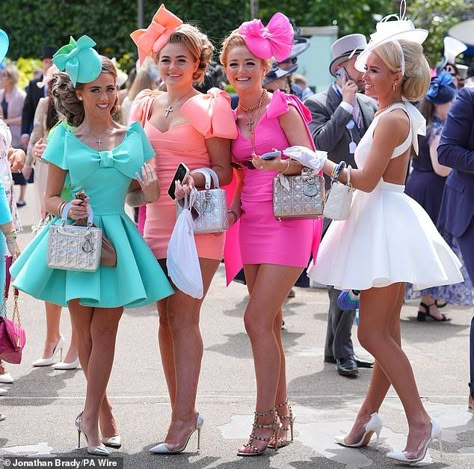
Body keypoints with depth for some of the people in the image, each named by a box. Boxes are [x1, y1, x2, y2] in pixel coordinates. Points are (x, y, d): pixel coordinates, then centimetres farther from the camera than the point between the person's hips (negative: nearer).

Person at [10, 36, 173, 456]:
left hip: (116, 237, 0)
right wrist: (67, 210, -16)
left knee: (105, 330, -2)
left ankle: (90, 416, 7)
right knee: (84, 331, 5)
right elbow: (50, 198, 5)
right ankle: (104, 410, 23)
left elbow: (142, 191, 13)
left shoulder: (134, 135, 6)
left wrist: (151, 190, -10)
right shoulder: (65, 138, 3)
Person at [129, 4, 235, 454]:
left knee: (183, 318, -9)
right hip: (157, 221, 6)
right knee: (167, 317, 9)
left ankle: (183, 419, -5)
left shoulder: (209, 107, -6)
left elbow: (224, 170, -6)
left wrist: (197, 178, -25)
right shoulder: (146, 104, 11)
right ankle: (184, 411, 19)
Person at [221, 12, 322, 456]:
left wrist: (278, 165, -31)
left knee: (257, 319, -13)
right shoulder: (232, 117, 11)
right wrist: (234, 205, 0)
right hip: (252, 223, 7)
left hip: (286, 220, -7)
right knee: (268, 323, 10)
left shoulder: (282, 107, -6)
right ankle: (281, 417, 20)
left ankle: (265, 421, -6)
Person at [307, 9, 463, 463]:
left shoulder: (391, 119, -17)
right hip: (384, 223, 10)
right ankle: (368, 415, 21)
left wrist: (330, 166, -9)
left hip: (387, 224, -10)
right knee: (386, 333, 12)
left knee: (373, 333, -8)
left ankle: (420, 421, -7)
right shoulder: (402, 114, 13)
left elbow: (367, 180, -19)